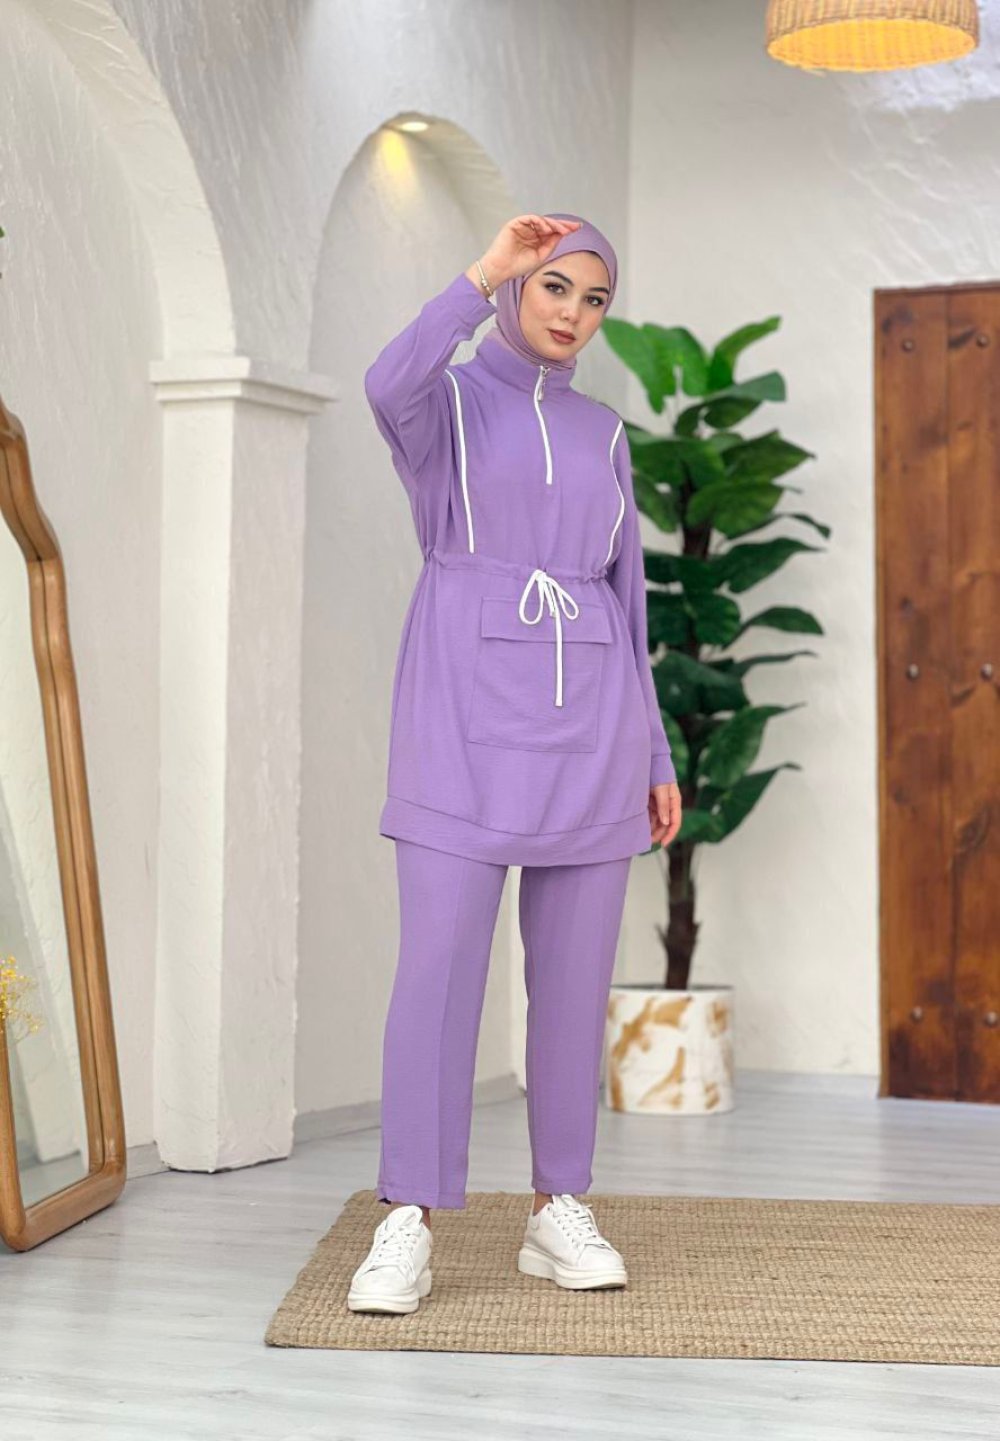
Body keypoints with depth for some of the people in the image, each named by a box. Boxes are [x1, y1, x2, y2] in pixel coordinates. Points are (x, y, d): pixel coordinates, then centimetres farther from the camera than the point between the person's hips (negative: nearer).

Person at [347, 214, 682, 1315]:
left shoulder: (604, 437, 18)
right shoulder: (436, 404, 5)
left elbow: (622, 601, 16)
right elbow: (387, 386, -23)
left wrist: (655, 759, 11)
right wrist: (486, 272, -14)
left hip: (587, 719, 4)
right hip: (466, 712, -4)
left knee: (576, 972, 2)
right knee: (439, 967, -11)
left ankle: (558, 1214, 12)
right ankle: (407, 1230, -5)